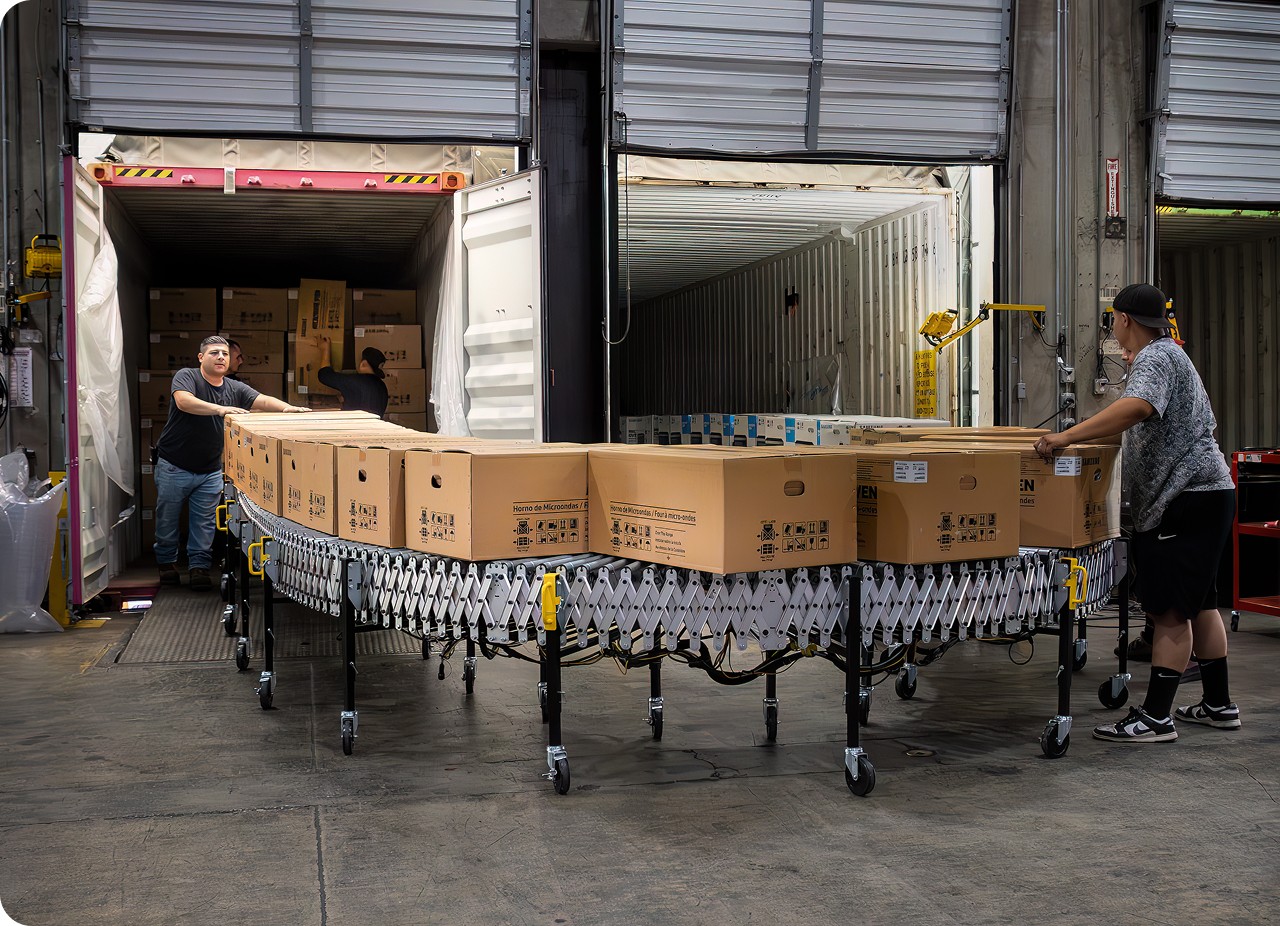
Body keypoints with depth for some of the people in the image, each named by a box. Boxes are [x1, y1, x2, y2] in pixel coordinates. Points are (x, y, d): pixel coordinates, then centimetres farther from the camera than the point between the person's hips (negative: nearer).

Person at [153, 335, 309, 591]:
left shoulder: (235, 388, 5)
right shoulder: (186, 376, -10)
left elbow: (263, 400, -7)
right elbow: (183, 401, -30)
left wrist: (288, 408, -27)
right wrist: (220, 409, -41)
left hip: (210, 471, 3)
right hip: (174, 466, -3)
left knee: (204, 522, 4)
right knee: (167, 519, 9)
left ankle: (199, 566, 13)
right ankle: (167, 563, 27)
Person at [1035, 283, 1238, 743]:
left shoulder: (1155, 358, -13)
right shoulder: (1167, 353, 22)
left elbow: (1137, 406, -33)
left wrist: (1068, 436, -36)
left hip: (1187, 496, -11)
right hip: (1204, 496, 11)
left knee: (1170, 610, -10)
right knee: (1199, 603, 16)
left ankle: (1155, 718, -8)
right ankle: (1218, 704, 25)